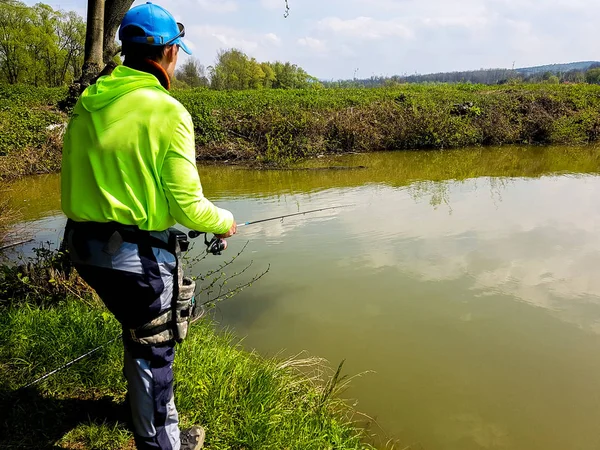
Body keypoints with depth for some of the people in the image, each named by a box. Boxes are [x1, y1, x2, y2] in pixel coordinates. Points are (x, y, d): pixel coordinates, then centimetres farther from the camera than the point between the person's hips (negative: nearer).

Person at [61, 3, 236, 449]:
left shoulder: (86, 103, 5)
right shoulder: (168, 111, -16)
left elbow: (76, 179, 9)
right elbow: (188, 206, -17)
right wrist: (224, 223, 3)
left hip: (84, 245, 7)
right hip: (138, 255, -7)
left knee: (139, 330, 27)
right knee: (153, 349, 12)